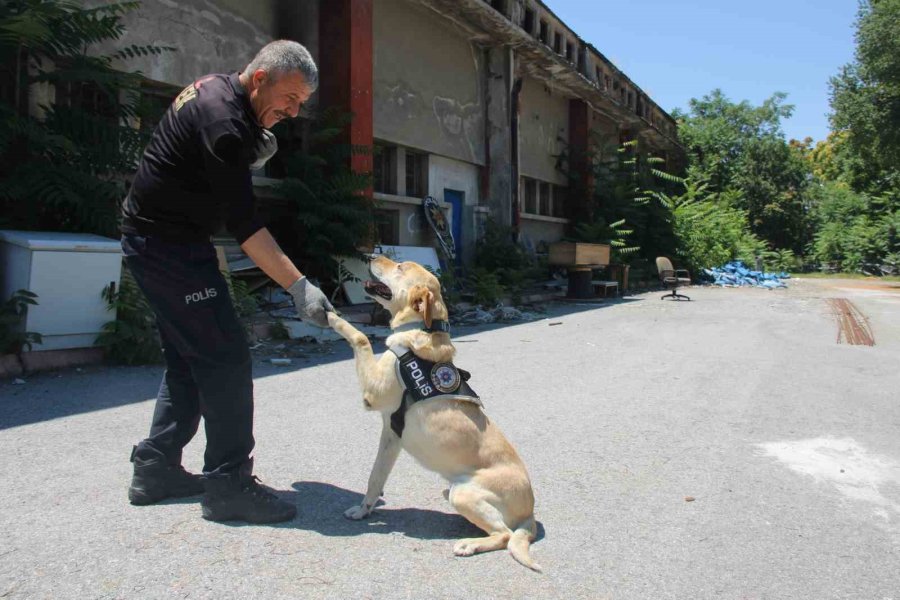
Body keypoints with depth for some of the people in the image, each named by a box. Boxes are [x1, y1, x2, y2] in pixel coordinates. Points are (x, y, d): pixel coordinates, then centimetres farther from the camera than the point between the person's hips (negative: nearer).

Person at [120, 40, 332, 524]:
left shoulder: (217, 89, 9)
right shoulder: (223, 119, -21)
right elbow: (243, 223, -25)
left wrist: (253, 156, 1)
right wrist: (298, 285, -28)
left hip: (157, 239, 10)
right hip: (168, 244, -10)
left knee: (189, 358, 13)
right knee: (225, 358, -10)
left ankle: (155, 469, 20)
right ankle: (229, 486, -4)